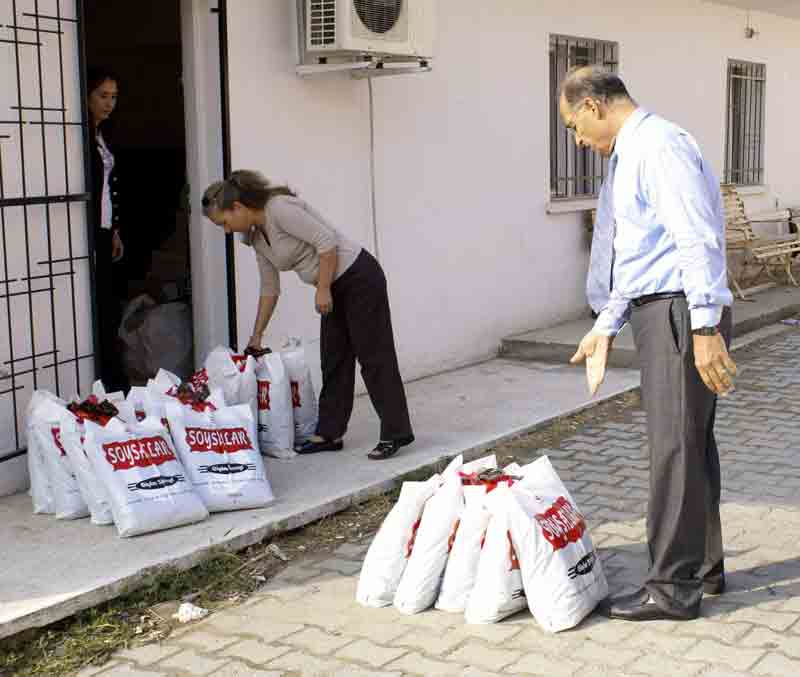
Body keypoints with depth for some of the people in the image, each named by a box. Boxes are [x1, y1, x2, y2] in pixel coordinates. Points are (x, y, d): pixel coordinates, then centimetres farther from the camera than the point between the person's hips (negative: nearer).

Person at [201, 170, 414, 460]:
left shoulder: (279, 208, -19)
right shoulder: (256, 237, 9)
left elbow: (326, 241, -23)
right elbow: (270, 289, 16)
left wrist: (323, 289, -19)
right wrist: (256, 336, 17)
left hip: (359, 278, -10)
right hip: (335, 288, 10)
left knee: (374, 356, -6)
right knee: (333, 361, 11)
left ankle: (395, 433, 0)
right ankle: (329, 433, 18)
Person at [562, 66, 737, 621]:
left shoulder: (660, 145, -13)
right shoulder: (628, 157, 19)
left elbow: (698, 240, -22)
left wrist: (704, 328, -25)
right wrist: (606, 327, 22)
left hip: (680, 312, -10)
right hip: (654, 310, 10)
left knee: (675, 449, -5)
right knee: (692, 444, 16)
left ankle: (673, 588, 4)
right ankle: (704, 568, 27)